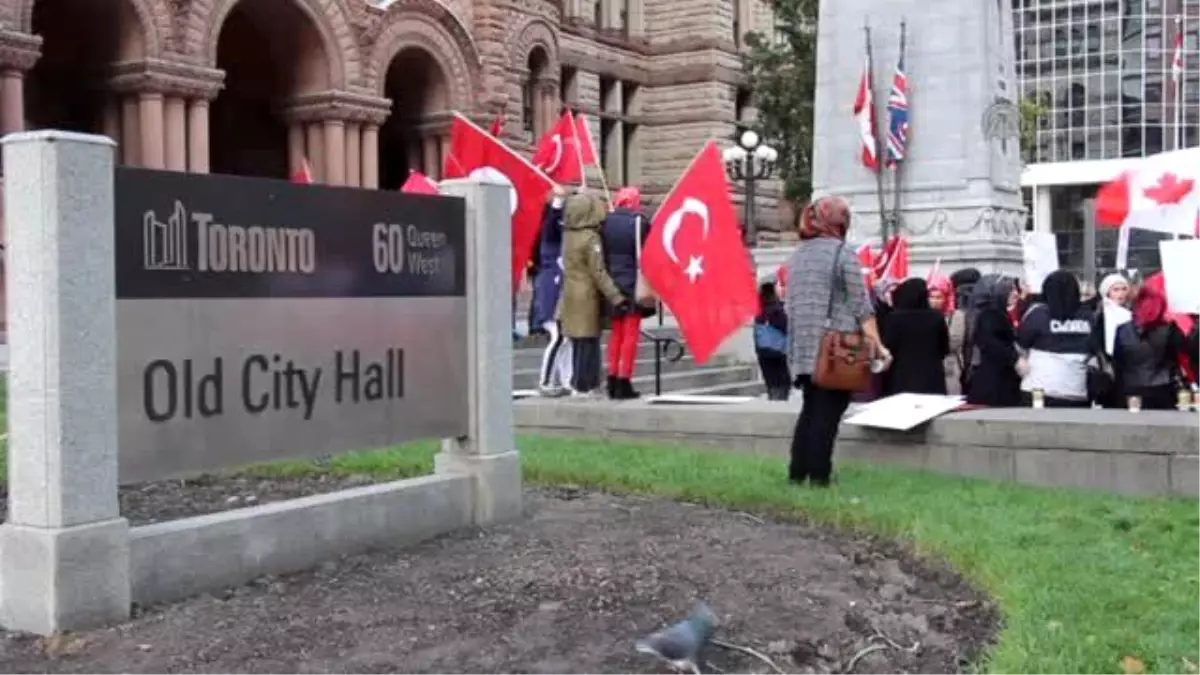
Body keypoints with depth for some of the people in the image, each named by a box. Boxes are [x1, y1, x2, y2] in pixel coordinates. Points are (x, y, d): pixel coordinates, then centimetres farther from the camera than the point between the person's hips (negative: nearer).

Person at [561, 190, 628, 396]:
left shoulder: (568, 234, 6)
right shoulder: (591, 238, -16)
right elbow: (598, 273, -19)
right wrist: (617, 298, -20)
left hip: (570, 293, 7)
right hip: (587, 296, -7)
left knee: (578, 342, 15)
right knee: (588, 342, 0)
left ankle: (578, 383, 22)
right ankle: (583, 386, 2)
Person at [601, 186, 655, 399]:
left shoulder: (607, 222, 4)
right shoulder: (638, 222, -11)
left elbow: (603, 255, 5)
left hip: (613, 285, 5)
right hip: (633, 285, -5)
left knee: (616, 333, 15)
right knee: (630, 334, 0)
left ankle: (613, 381, 17)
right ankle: (623, 383, -1)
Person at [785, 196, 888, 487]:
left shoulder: (798, 254, 13)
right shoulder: (843, 253, -7)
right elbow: (861, 307, -11)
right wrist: (878, 345, -9)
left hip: (803, 346, 6)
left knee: (810, 409, 14)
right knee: (828, 412, -2)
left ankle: (797, 473, 14)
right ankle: (819, 476, -1)